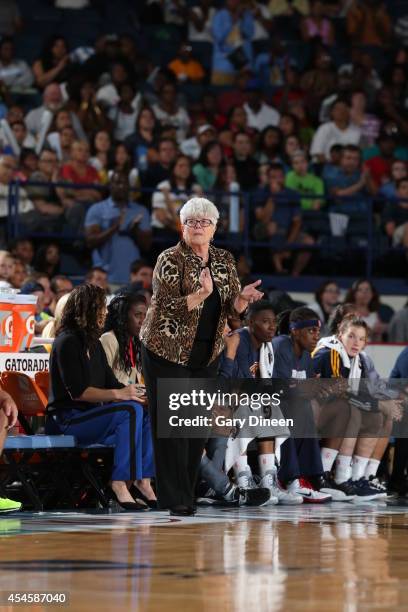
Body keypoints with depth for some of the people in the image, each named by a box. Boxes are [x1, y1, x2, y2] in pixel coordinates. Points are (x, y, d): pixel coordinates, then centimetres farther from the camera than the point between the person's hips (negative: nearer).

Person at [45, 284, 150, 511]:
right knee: (130, 411, -29)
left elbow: (111, 383, 15)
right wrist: (118, 394, -24)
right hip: (68, 419, -9)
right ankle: (120, 485, -32)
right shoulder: (67, 342, -10)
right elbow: (77, 391, -18)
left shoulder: (94, 344, 18)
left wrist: (130, 391, -6)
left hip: (90, 414, 9)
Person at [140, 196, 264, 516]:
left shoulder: (224, 260, 8)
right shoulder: (171, 260, -10)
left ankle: (187, 494, 14)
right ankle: (174, 499, -7)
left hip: (207, 355, 6)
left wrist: (243, 297, -16)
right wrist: (201, 294, -33)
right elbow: (168, 308, -18)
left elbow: (233, 307, 7)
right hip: (168, 352, -6)